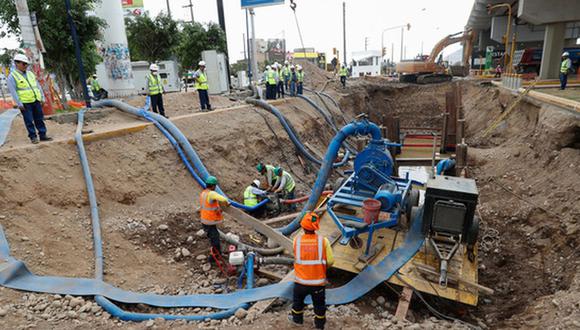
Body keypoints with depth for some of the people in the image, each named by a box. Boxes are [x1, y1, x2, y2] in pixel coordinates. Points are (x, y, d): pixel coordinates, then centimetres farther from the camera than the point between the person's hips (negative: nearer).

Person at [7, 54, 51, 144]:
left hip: (36, 100, 5)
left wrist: (42, 98, 11)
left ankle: (43, 135, 13)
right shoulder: (12, 76, -4)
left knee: (39, 119, 7)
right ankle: (33, 137, 6)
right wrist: (19, 104, -14)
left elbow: (38, 86, 17)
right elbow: (13, 91, -8)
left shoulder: (30, 73, 14)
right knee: (29, 121, -1)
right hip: (25, 103, -5)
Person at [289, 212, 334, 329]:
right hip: (318, 281, -1)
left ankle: (297, 318, 50)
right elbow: (330, 261, -12)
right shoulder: (323, 241, -18)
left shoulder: (296, 240, -15)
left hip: (301, 281, 1)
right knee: (319, 304, 25)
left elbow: (296, 257, -2)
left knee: (298, 300, 29)